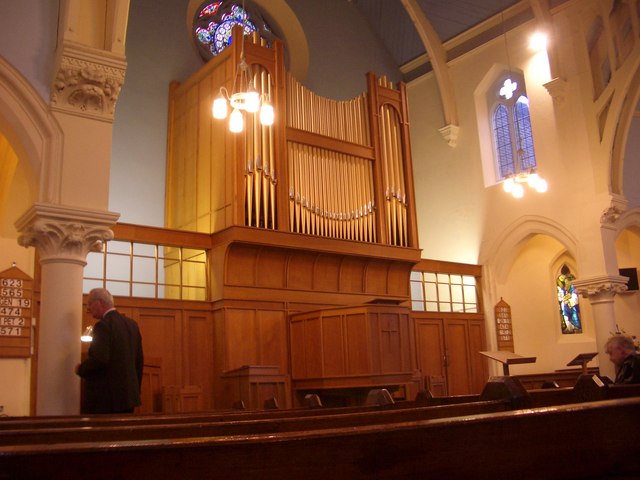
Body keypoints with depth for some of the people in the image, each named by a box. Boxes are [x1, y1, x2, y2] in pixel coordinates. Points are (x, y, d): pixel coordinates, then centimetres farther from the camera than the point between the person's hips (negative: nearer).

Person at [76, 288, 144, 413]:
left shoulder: (103, 325, -13)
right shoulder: (132, 324, 11)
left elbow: (99, 359, -23)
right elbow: (139, 360, 14)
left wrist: (80, 369, -4)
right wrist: (136, 390, 21)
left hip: (106, 398, -8)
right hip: (128, 394, 8)